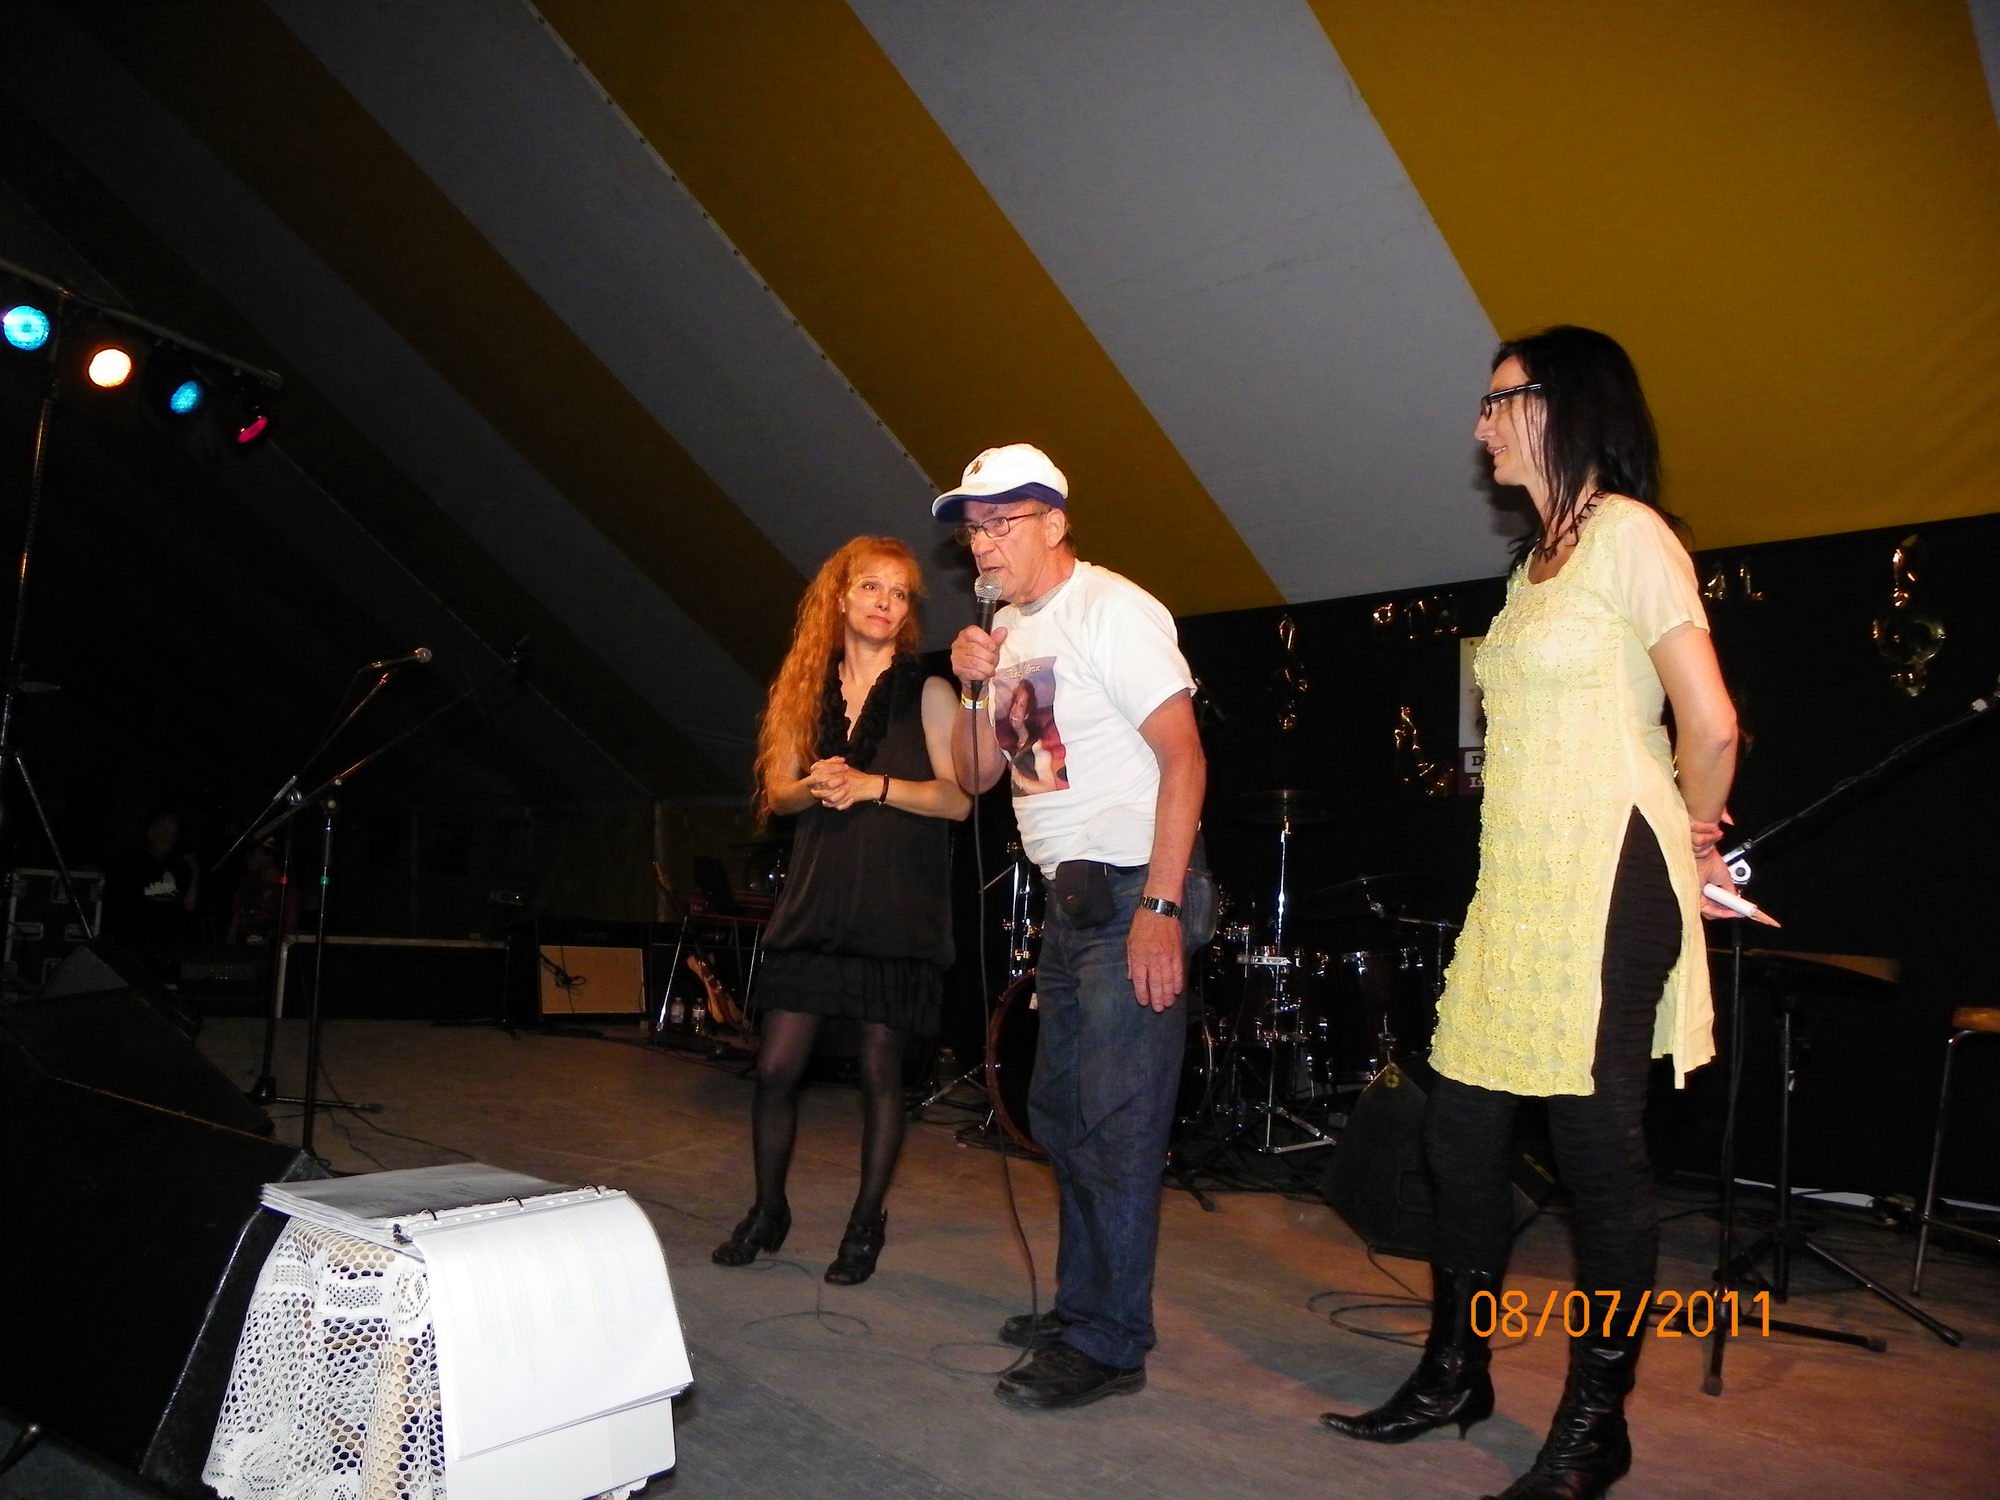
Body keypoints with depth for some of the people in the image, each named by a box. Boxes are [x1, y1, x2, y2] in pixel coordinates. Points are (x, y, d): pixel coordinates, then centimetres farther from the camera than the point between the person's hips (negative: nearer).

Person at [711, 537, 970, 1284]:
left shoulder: (927, 692, 0)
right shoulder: (810, 689, 11)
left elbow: (958, 797, -8)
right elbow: (776, 793, 11)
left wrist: (872, 785, -18)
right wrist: (814, 784, -11)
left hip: (896, 907, -3)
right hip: (814, 899, 4)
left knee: (880, 1070, 5)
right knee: (775, 1066, 3)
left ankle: (867, 1223, 22)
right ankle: (768, 1209, 25)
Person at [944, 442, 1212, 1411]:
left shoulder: (1111, 610, -12)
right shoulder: (1009, 631, 14)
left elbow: (1184, 759, -18)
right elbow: (975, 776, 15)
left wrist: (1159, 907, -24)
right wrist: (976, 689, -4)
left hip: (1134, 898, -9)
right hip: (1068, 899, 9)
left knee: (1117, 1126, -4)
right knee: (1058, 1115, 16)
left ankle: (1110, 1342, 8)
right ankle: (1080, 1306, 31)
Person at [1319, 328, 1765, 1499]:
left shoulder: (1628, 534, -7)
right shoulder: (1534, 564, 19)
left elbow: (1712, 725, -13)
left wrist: (1693, 840, 3)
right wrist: (1687, 838, 12)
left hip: (1604, 883, -8)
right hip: (1516, 881, 9)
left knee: (1600, 1148, 0)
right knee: (1463, 1130, 10)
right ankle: (1457, 1375, 26)